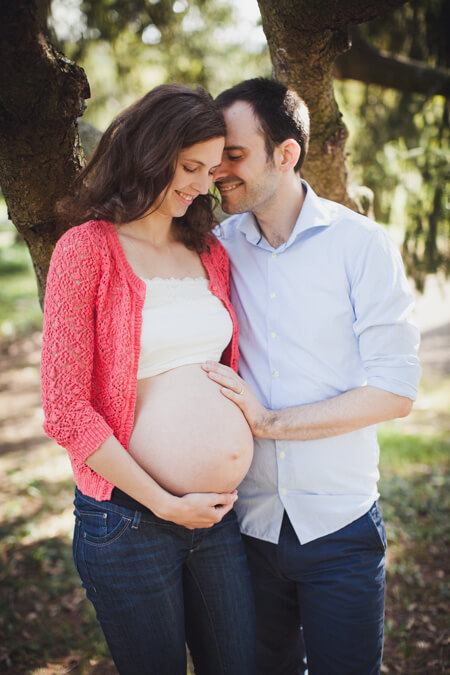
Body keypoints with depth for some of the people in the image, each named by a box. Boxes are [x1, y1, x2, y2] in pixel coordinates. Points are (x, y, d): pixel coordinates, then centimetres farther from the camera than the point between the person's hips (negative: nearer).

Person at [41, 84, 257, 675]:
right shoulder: (87, 249, -8)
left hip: (220, 514, 5)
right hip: (126, 519, -5)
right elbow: (65, 409, -12)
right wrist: (164, 504, -11)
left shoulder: (210, 252, 9)